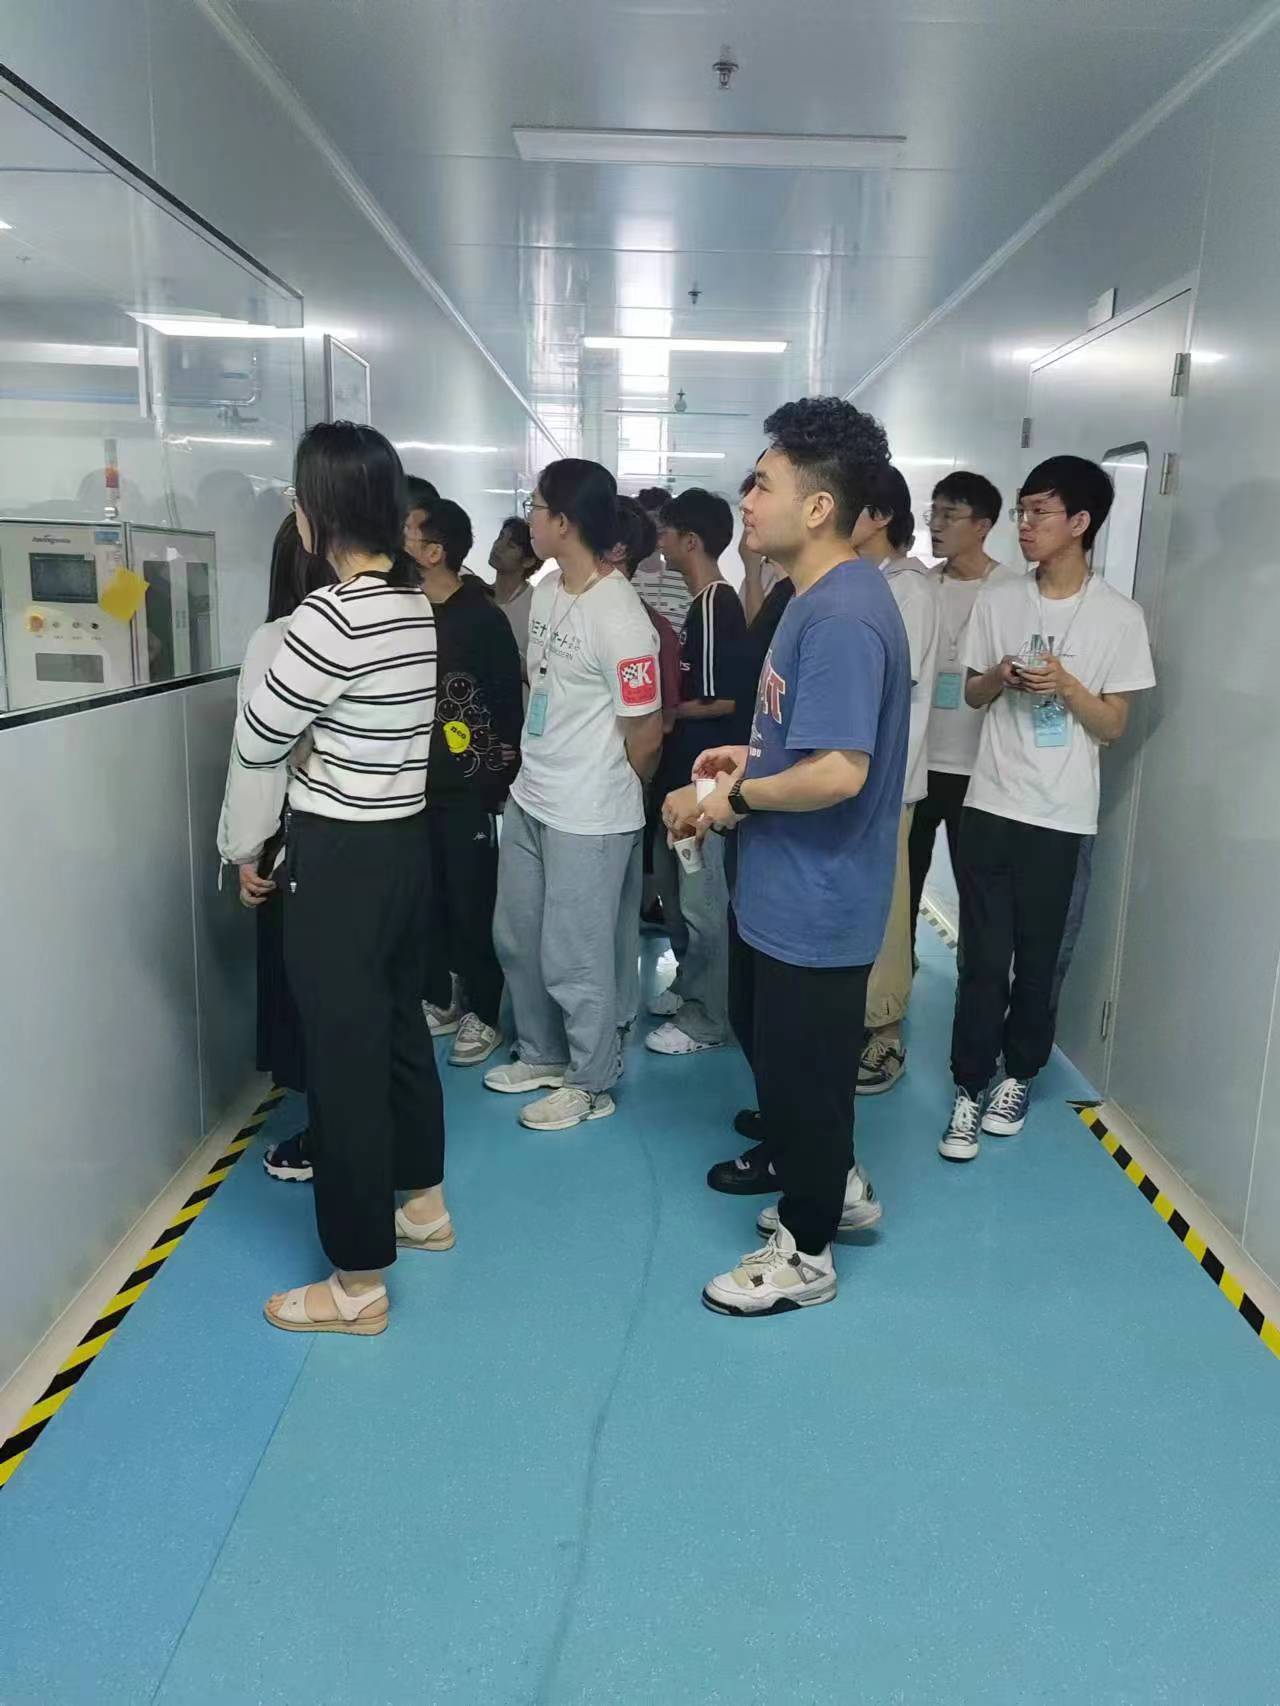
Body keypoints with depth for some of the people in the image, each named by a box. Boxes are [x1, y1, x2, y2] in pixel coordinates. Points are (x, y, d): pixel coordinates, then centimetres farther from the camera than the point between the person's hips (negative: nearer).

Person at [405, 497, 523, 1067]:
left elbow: (509, 706, -9)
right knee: (425, 899, 12)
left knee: (473, 904, 2)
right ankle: (437, 999, 28)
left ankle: (483, 1014, 15)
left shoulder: (484, 619, -10)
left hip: (468, 789, -5)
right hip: (416, 783, 5)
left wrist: (501, 780, -11)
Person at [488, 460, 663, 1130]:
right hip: (528, 799, 9)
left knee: (574, 957, 4)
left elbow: (645, 732, -16)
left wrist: (604, 794, 0)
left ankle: (591, 1084, 24)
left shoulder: (620, 619, -22)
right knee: (516, 938, 20)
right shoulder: (546, 590, 5)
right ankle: (542, 1055, 39)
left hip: (588, 817, -9)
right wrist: (540, 771, 17)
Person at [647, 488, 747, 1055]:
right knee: (674, 888, 20)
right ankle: (690, 985, 35)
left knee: (702, 900, 0)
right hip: (680, 769, 10)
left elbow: (724, 699, -21)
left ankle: (707, 1018, 11)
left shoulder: (718, 606, -18)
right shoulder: (703, 604, 12)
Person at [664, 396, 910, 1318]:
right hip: (783, 885, 10)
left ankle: (805, 1252, 27)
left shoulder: (843, 616, -25)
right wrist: (752, 755, 6)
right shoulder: (823, 596, 8)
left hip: (816, 898, -10)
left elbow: (840, 770, -32)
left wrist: (734, 799, -18)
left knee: (801, 1068, 6)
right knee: (769, 1038, 25)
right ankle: (834, 1182, 45)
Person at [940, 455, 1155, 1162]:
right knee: (983, 957, 3)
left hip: (1058, 816, -1)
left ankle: (1019, 1075, 29)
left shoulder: (1119, 615, -4)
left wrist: (1066, 685, -19)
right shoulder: (998, 599, 4)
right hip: (990, 804, 2)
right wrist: (1000, 676, -9)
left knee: (1038, 956, 9)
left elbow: (1112, 727, -2)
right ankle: (969, 1088, 14)